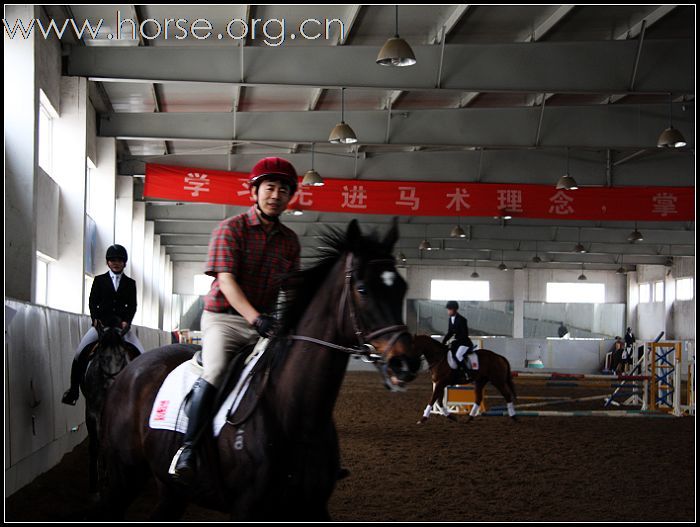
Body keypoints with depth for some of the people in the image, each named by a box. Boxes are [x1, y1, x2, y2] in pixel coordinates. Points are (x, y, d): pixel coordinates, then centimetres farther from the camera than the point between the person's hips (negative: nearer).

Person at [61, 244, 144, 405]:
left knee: (142, 355, -13)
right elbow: (93, 302, 3)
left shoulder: (130, 283, 10)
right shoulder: (99, 280, 9)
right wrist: (95, 319, -13)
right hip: (101, 323, -1)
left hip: (122, 324, 1)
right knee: (80, 352, -16)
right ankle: (74, 388, -7)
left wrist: (126, 322, -14)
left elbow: (132, 306, 3)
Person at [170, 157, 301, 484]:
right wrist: (255, 317, -28)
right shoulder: (231, 229, -4)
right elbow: (226, 280, -14)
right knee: (214, 373, -29)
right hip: (224, 317, -5)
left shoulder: (290, 240, 11)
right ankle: (188, 449, -19)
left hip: (266, 321, 5)